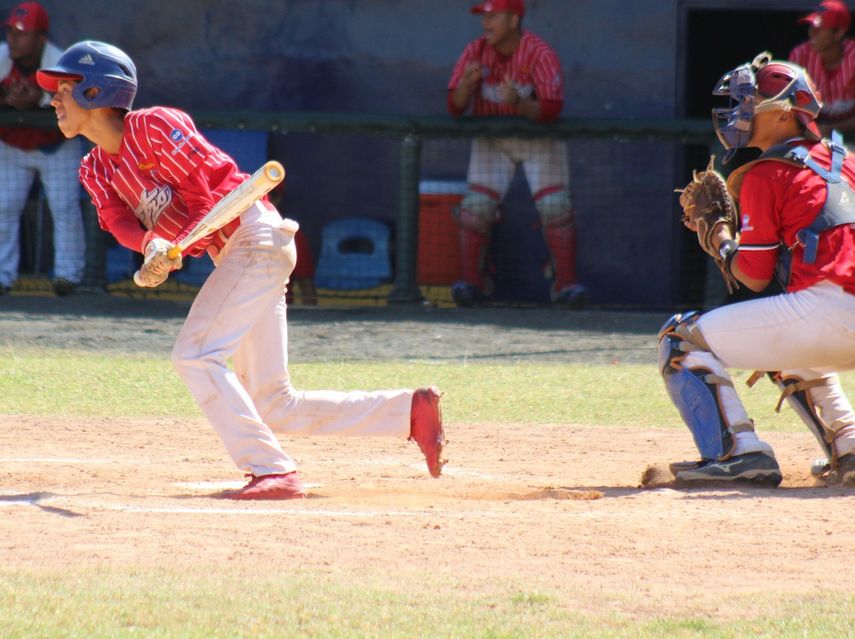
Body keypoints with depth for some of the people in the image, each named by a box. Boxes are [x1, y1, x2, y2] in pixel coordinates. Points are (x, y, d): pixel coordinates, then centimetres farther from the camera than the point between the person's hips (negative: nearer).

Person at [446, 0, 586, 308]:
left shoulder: (540, 54, -21)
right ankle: (471, 281, -3)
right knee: (476, 207, -12)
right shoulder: (475, 52, -12)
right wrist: (466, 83, -37)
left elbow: (551, 109, -29)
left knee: (556, 207, -13)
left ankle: (566, 283, -5)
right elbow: (454, 107, -15)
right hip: (491, 141, 2)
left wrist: (519, 103, -48)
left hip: (539, 139, -2)